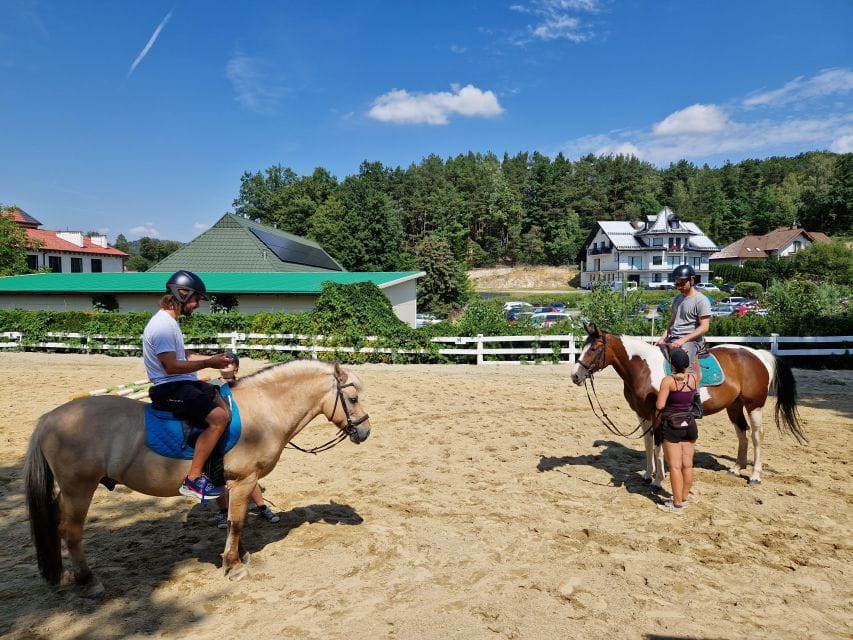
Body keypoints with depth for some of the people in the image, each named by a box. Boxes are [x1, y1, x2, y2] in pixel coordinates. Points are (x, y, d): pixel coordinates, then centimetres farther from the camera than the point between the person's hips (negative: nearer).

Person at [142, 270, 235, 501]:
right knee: (219, 417, -28)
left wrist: (213, 358, 11)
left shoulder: (169, 322, 16)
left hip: (183, 384, 11)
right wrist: (207, 364, -15)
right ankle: (193, 480, -22)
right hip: (170, 389, -11)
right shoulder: (162, 325, -17)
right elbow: (172, 366, -23)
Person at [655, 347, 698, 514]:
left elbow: (659, 406, -21)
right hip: (689, 424, 6)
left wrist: (658, 398, 2)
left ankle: (677, 504, 6)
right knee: (687, 464, 13)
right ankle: (684, 499, 27)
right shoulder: (694, 378, -2)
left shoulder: (668, 381, -18)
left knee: (675, 466, 0)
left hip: (671, 425, -5)